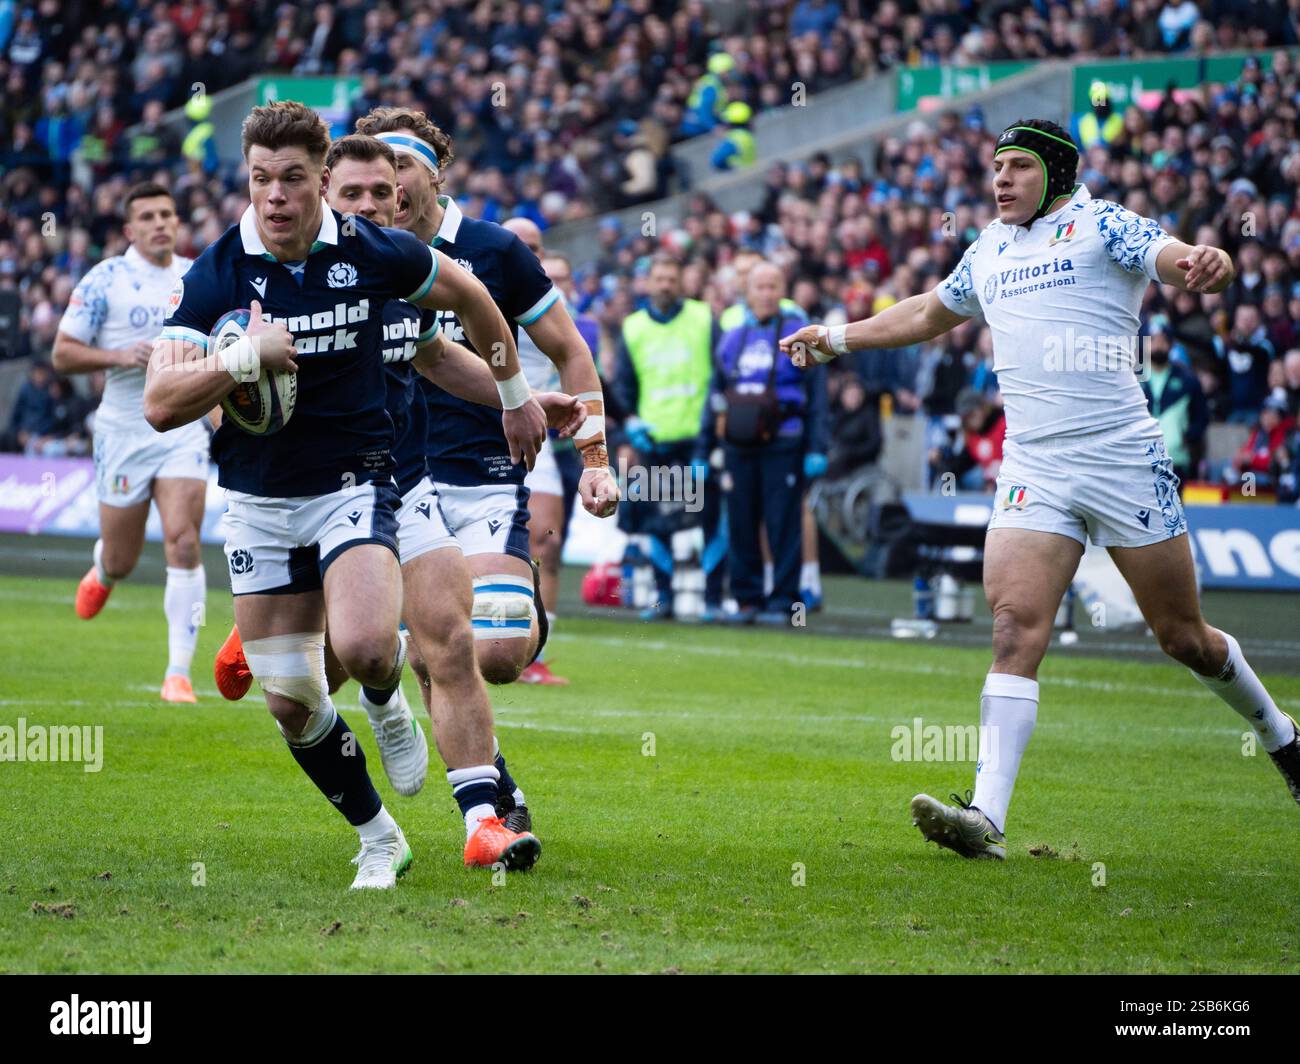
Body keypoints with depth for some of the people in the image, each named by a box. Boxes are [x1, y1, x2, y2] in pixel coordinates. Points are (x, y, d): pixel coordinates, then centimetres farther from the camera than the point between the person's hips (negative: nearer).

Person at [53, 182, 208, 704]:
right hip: (124, 431, -2)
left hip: (183, 430, 2)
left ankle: (178, 674, -13)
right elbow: (63, 353, -6)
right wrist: (119, 355, -21)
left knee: (183, 544, -16)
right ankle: (102, 572, 48)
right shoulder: (105, 279, -5)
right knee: (121, 560, 7)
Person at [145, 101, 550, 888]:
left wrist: (515, 392, 20)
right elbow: (160, 404, -19)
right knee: (290, 700, 1)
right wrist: (244, 358, -31)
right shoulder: (216, 275, -11)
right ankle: (379, 838, 22)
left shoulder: (373, 253, -10)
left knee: (363, 648, -26)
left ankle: (390, 696, 12)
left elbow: (467, 294, 11)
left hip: (354, 484, -1)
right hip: (259, 502, 2)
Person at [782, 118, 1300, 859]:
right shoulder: (989, 250, 18)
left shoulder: (1102, 224, 0)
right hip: (1032, 471, 4)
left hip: (1124, 458, -4)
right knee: (1016, 628, -14)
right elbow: (931, 313, 37)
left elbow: (1175, 259, -19)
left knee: (1184, 637, 4)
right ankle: (988, 817, -23)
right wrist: (838, 339, 40)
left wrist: (1207, 264, -42)